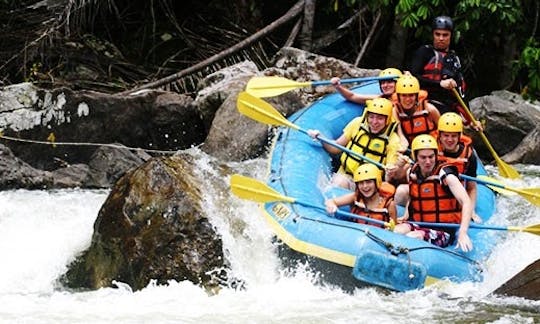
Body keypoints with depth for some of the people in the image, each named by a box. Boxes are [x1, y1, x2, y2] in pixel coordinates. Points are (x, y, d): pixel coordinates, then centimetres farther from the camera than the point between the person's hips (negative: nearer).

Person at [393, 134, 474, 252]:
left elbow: (467, 202, -23)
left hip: (444, 230, -5)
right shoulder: (411, 173, 6)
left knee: (411, 237, -32)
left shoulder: (445, 174, -12)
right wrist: (406, 215, 10)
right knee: (396, 230, -27)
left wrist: (463, 233, -35)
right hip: (418, 225, 5)